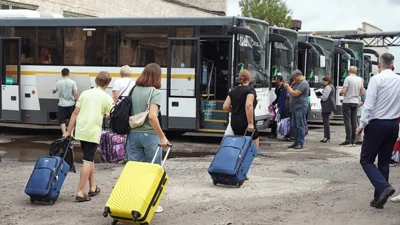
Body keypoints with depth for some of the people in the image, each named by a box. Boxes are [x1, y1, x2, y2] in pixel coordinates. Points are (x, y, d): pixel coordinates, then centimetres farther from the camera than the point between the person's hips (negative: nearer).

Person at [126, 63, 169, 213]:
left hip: (133, 134, 5)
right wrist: (162, 136, -16)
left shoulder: (133, 90, 6)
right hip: (149, 135, -5)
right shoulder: (155, 92, -10)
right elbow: (152, 117, -21)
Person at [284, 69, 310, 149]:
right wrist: (289, 86, 8)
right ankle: (296, 142, 18)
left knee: (300, 126, -8)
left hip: (301, 107, -10)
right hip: (295, 107, 10)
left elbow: (295, 94, -21)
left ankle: (300, 144, -7)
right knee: (294, 126, 12)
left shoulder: (303, 83, -14)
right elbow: (291, 92, 24)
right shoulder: (297, 83, 18)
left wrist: (288, 87, -9)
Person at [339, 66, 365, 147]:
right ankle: (353, 141, 9)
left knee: (347, 121, -4)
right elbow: (362, 93, 10)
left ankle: (348, 141, -8)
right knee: (354, 121, 8)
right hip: (355, 102, 5)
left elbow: (343, 91, -17)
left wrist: (340, 93, 4)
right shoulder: (360, 80, 7)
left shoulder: (348, 78, -11)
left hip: (347, 102, -5)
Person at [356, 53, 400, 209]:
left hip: (377, 124, -5)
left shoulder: (376, 79, -11)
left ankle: (383, 187, -16)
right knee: (384, 162, 13)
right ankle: (379, 198, 15)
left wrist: (362, 125, -7)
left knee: (366, 160, 4)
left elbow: (369, 105, -14)